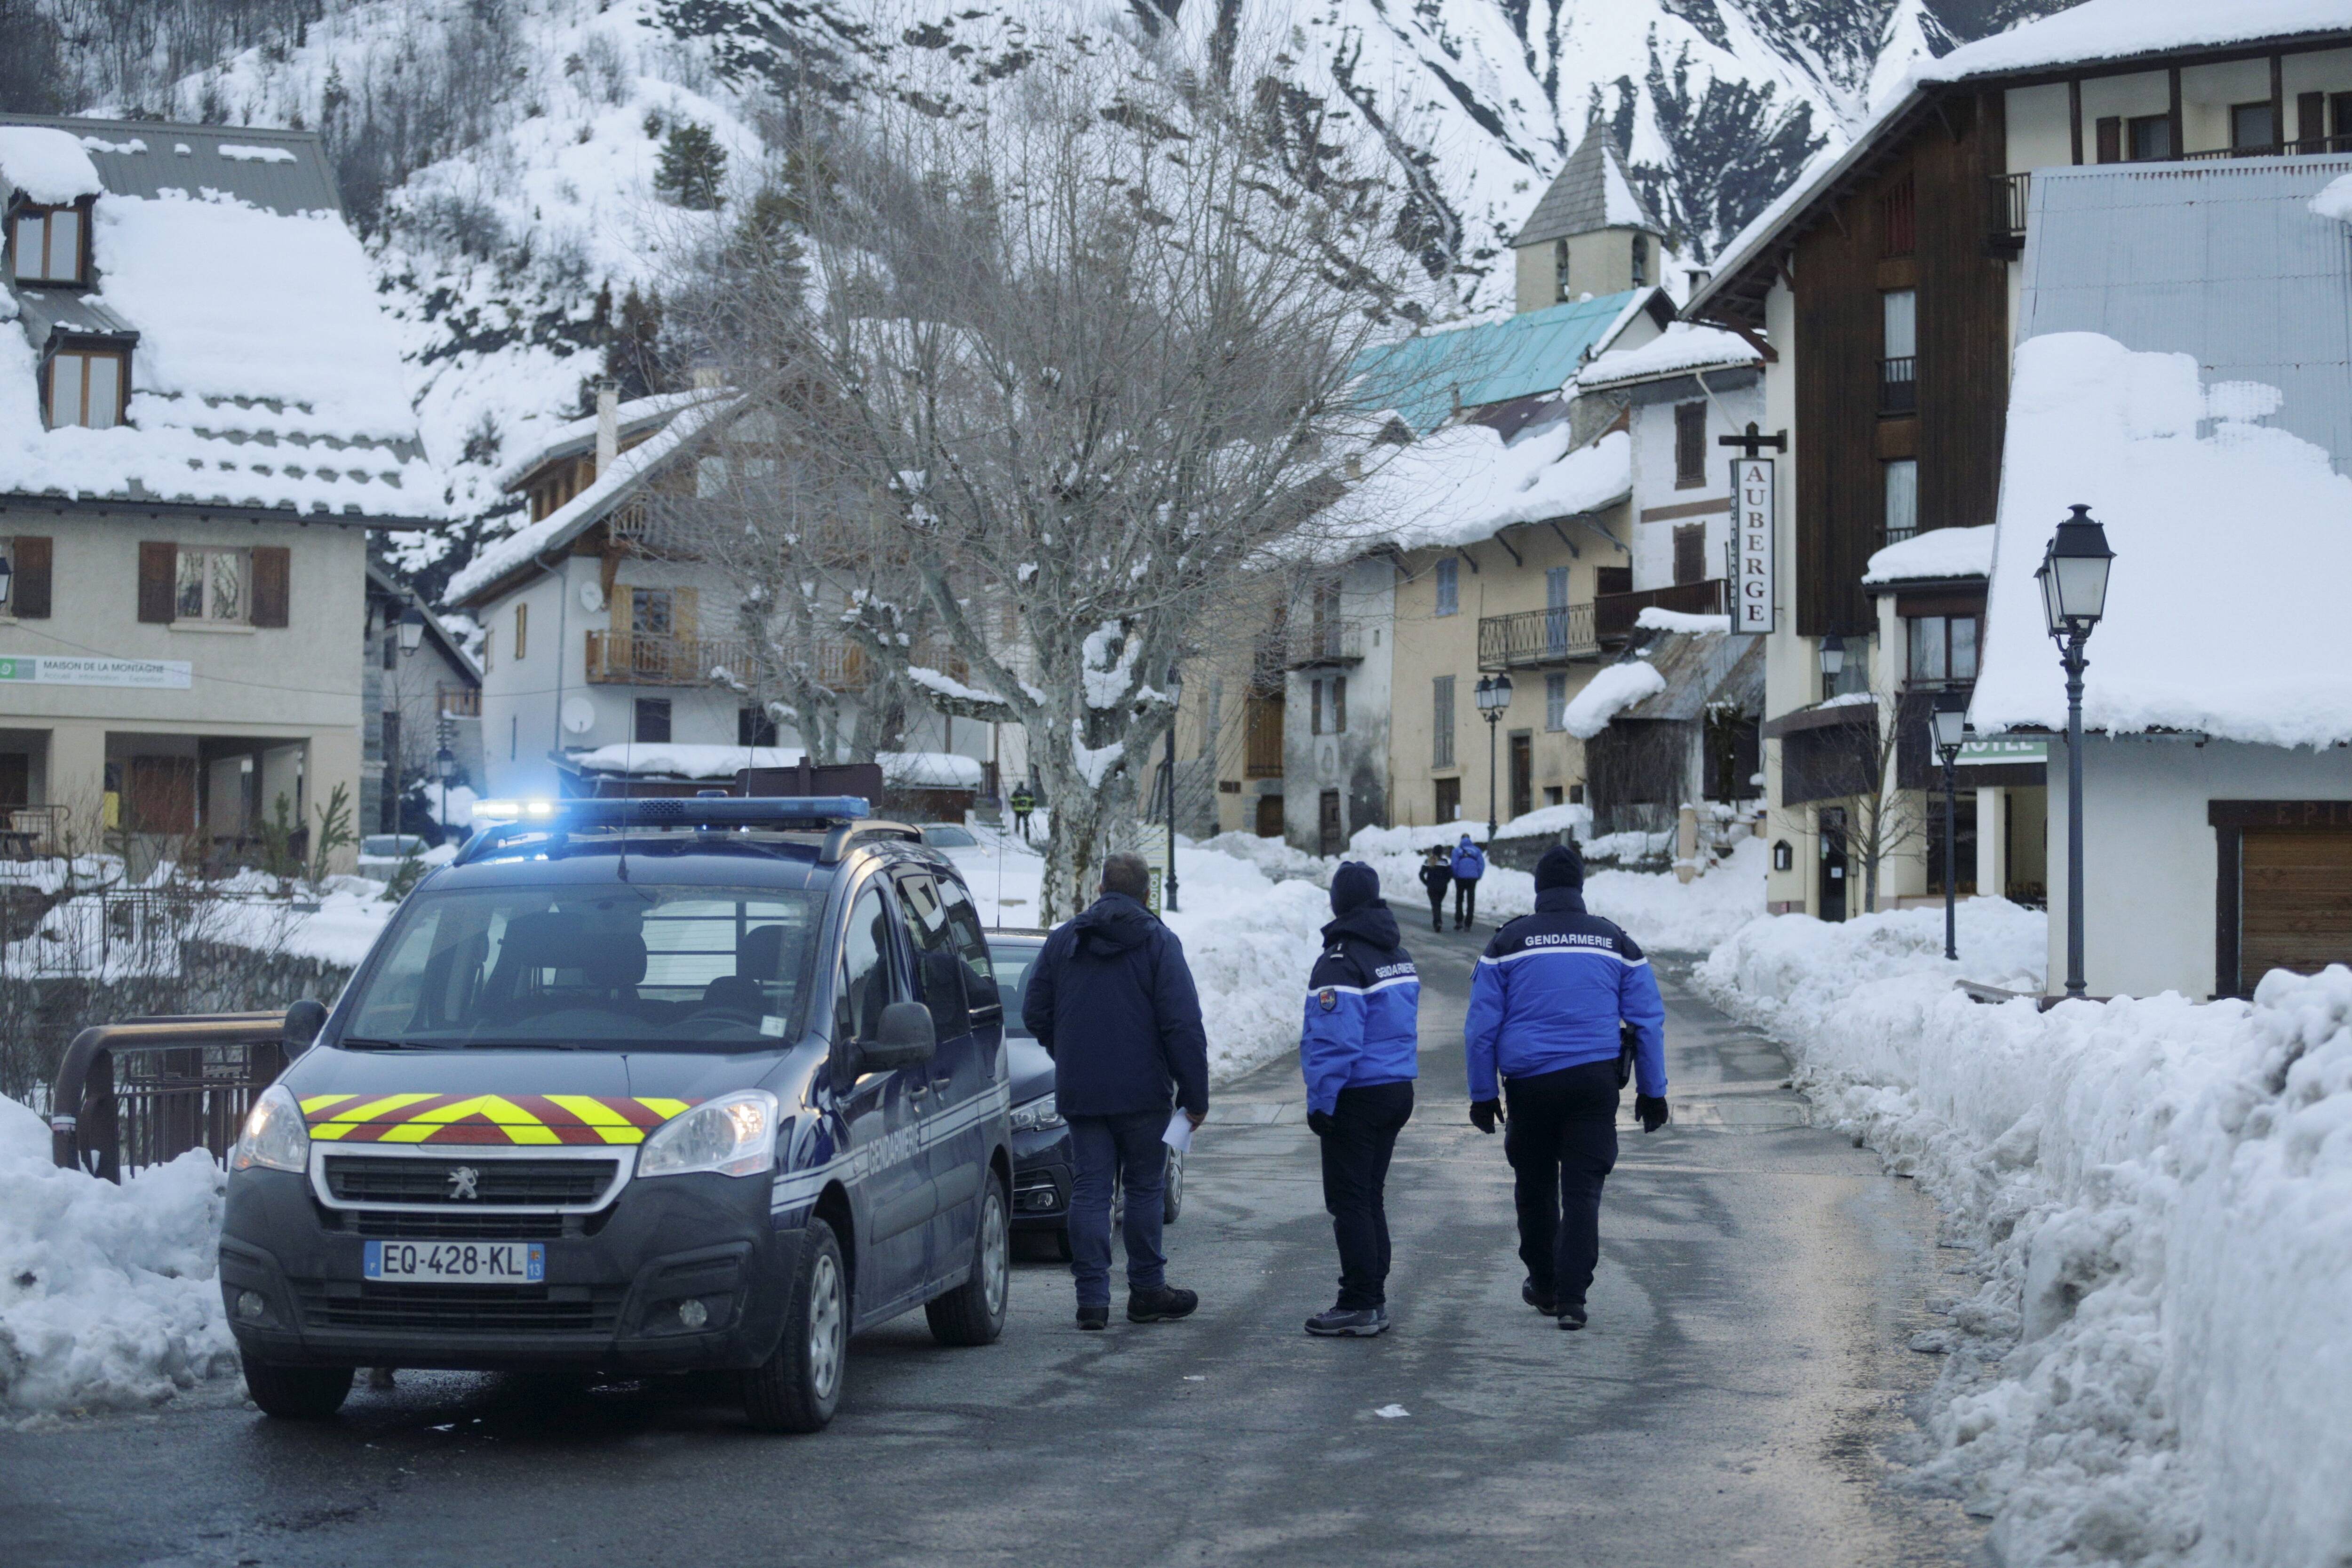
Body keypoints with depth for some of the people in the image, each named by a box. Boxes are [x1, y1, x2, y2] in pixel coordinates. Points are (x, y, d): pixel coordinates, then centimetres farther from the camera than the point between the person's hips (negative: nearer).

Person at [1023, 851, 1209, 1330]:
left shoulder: (1061, 940, 7)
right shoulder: (1158, 943, -4)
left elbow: (1035, 1013, 10)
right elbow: (1182, 1025, -10)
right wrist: (1195, 1094, -5)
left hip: (1078, 1092, 3)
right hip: (1141, 1093, -3)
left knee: (1090, 1190, 3)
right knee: (1145, 1188, 8)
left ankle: (1092, 1298, -2)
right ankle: (1146, 1291, 12)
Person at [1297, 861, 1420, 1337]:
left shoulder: (1341, 962, -17)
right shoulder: (1400, 957, 12)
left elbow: (1335, 1040, -22)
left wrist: (1321, 1100, -17)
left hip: (1357, 1097, -9)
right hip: (1399, 1088, 9)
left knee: (1349, 1201, -3)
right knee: (1370, 1197, 16)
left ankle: (1360, 1306, -3)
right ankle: (1373, 1299, 19)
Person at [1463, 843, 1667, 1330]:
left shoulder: (1509, 943, 1)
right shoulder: (1616, 943, 6)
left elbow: (1482, 1026, 1)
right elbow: (1649, 1021, 7)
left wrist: (1482, 1094, 7)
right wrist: (1652, 1091, 13)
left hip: (1530, 1084, 0)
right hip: (1595, 1082, 0)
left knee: (1535, 1187, 15)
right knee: (1582, 1190, 1)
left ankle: (1543, 1286, 27)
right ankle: (1571, 1297, -8)